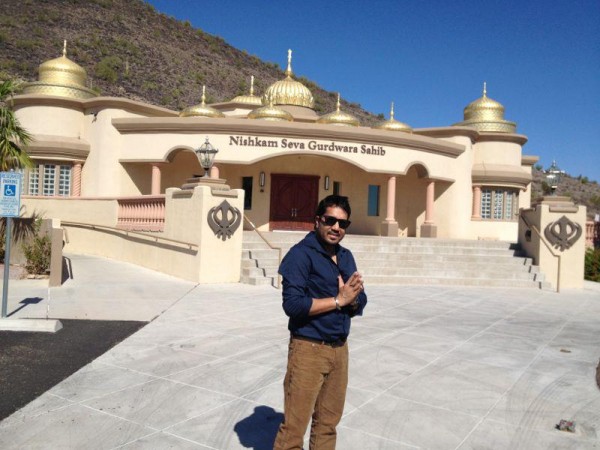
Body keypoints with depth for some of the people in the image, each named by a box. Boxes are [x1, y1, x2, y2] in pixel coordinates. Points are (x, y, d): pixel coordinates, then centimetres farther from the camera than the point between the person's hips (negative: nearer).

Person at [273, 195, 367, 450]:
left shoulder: (346, 257, 10)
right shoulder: (301, 254, -11)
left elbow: (359, 305, 11)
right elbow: (293, 304, -21)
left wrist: (352, 299, -12)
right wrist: (338, 300, -16)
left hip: (340, 348, 7)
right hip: (309, 349, -7)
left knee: (328, 422, 16)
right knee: (294, 426, -1)